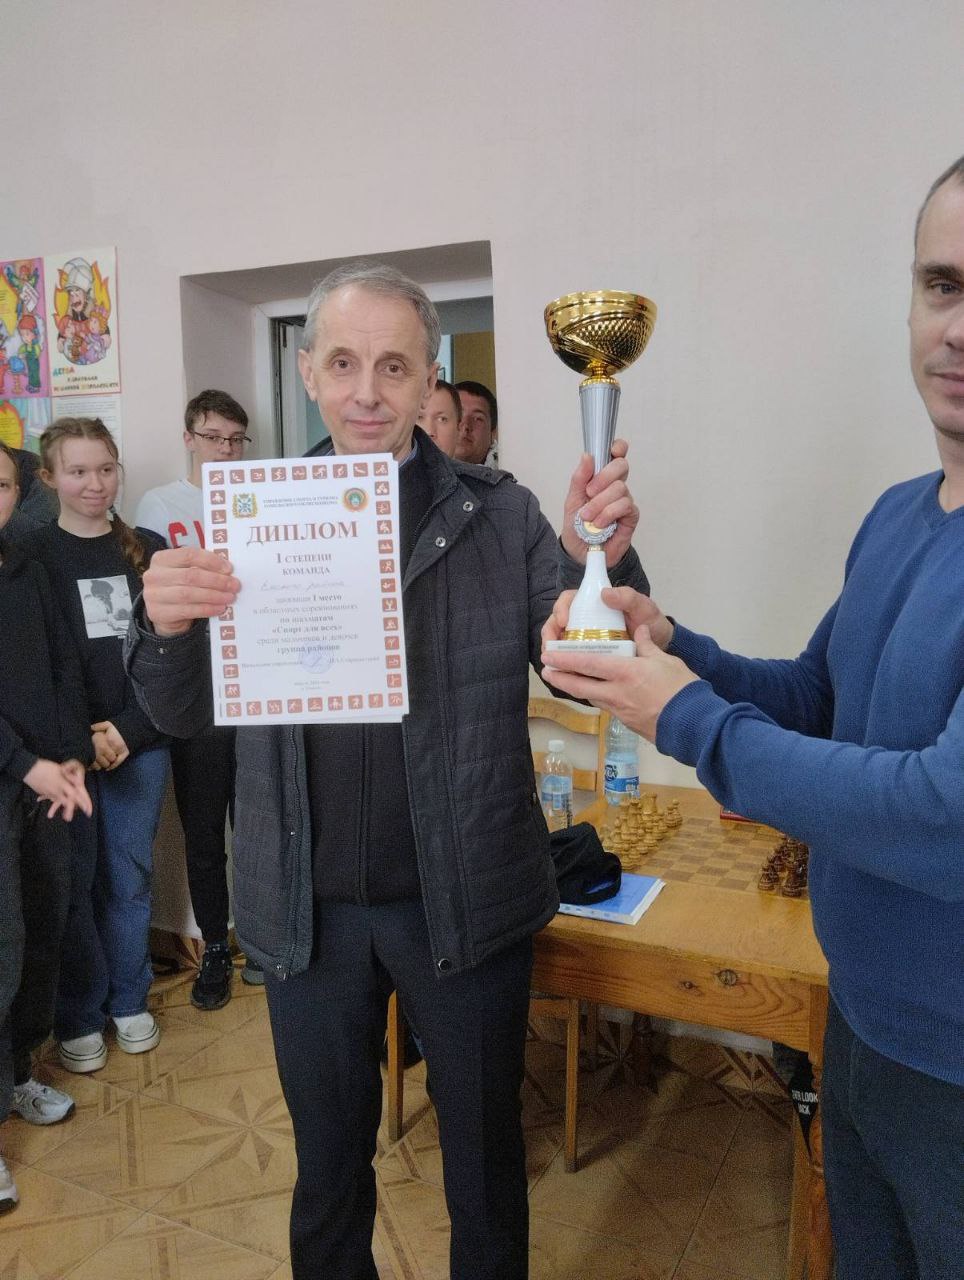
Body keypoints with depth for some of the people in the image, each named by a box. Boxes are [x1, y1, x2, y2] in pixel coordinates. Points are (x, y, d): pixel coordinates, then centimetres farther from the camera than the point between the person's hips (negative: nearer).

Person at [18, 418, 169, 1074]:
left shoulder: (147, 550, 4)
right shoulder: (31, 556, -1)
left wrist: (129, 730, -7)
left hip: (140, 744, 2)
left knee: (129, 877, 11)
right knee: (73, 883, 6)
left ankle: (129, 1000, 29)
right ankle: (79, 1018, 24)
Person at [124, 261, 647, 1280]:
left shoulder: (501, 516, -6)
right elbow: (183, 713, 2)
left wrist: (600, 562, -26)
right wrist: (167, 624, -20)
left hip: (464, 900, -1)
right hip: (307, 907, 2)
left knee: (484, 1157, 20)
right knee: (327, 1159, 24)